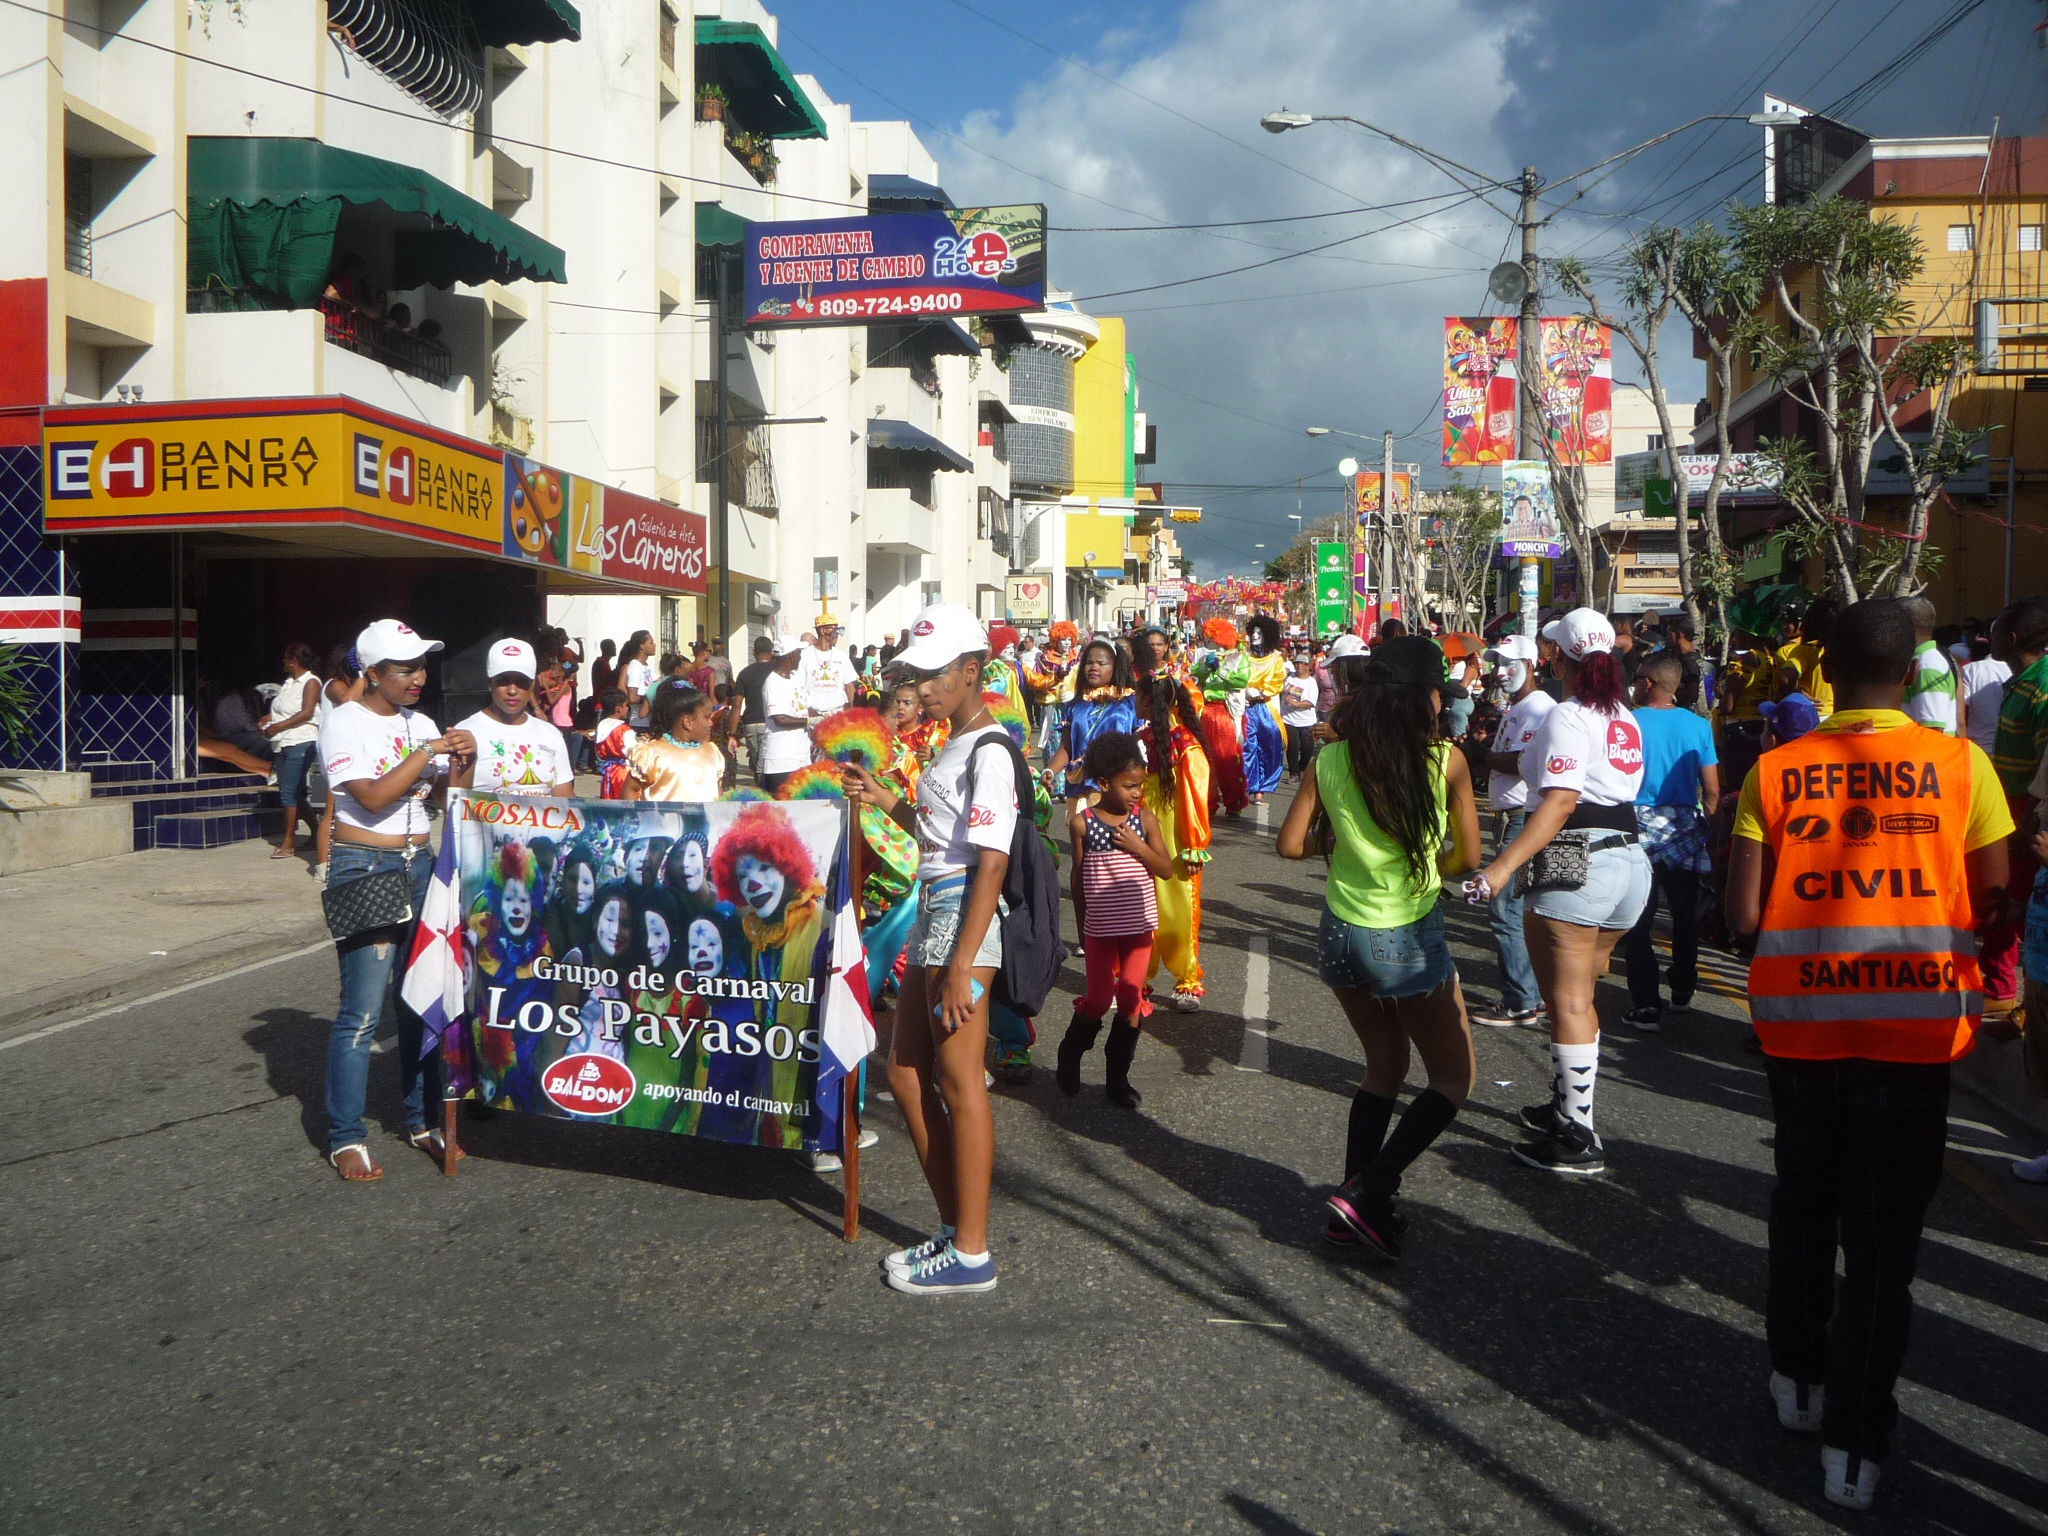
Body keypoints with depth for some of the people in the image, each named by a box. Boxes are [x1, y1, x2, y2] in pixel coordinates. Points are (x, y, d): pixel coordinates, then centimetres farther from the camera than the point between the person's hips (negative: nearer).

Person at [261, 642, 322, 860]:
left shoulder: (311, 682, -6)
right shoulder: (288, 683, 19)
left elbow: (306, 713, -17)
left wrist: (278, 726, -20)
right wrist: (267, 718, 6)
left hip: (300, 743, -9)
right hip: (281, 744, 9)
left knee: (289, 792, -10)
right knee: (295, 794, 8)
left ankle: (289, 842, -5)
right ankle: (315, 834, 17)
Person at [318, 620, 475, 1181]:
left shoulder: (420, 723, 12)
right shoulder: (345, 723, -7)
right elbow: (374, 797, -19)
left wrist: (463, 762, -7)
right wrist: (427, 751, -17)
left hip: (419, 866, 6)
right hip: (364, 867, -6)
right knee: (362, 1010, -7)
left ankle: (421, 1119, 22)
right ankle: (346, 1139, 2)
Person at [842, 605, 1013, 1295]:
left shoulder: (989, 752, -13)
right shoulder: (952, 748, 18)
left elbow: (989, 865, -20)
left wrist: (962, 964, -24)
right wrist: (887, 800, 15)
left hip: (965, 921, -11)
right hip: (931, 916, 11)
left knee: (959, 1083, -5)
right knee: (907, 1074, 13)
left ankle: (971, 1254, 4)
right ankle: (954, 1228, 24)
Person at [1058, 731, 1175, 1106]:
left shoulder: (1146, 820, -2)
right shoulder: (1082, 822, -7)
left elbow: (1167, 870, -4)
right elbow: (1078, 878, 1)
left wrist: (1137, 847, -19)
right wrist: (1081, 926, 4)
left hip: (1139, 925, 2)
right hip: (1100, 928, -2)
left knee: (1132, 999, 5)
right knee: (1098, 999, 2)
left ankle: (1117, 1075, 18)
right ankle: (1070, 1054, 29)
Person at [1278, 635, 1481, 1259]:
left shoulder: (1330, 758, -3)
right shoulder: (1446, 760, -12)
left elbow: (1290, 844, 1)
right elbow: (1467, 857, -4)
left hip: (1341, 932, 5)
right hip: (1409, 937, -5)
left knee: (1385, 1065, 23)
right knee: (1452, 1077, 12)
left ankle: (1354, 1210, 20)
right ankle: (1367, 1194, -1)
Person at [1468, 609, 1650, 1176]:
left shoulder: (1568, 717, -12)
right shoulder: (1624, 717, 15)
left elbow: (1559, 802, -24)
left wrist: (1504, 866, -30)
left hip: (1578, 866, -9)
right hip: (1630, 859, 9)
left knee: (1568, 1002, -4)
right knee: (1579, 996, 20)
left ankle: (1578, 1139, -3)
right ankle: (1568, 1106, 29)